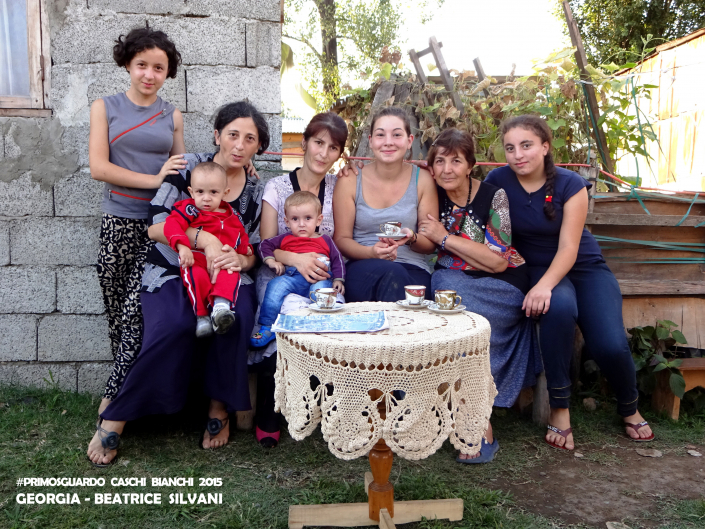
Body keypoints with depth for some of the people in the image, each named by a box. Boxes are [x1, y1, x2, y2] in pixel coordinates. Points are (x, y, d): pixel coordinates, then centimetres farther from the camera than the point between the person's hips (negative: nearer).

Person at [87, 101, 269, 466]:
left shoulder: (256, 192, 8)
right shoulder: (189, 166, -3)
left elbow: (251, 253, 11)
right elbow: (155, 226, -9)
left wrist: (239, 259, -13)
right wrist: (204, 238, -23)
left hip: (224, 275, 3)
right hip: (171, 272, -2)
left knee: (236, 318, -31)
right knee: (174, 325, -32)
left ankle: (221, 408, -10)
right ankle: (114, 419, -16)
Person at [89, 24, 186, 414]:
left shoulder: (172, 116, 12)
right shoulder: (105, 107, 7)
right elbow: (99, 167, -4)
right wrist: (153, 180, -11)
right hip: (118, 223, 0)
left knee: (136, 309, -10)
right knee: (117, 312, 3)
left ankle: (113, 400, -3)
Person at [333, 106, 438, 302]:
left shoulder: (423, 180, 6)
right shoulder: (350, 181, 4)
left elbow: (431, 243, 8)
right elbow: (341, 239, 4)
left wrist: (412, 239, -15)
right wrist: (371, 252, -17)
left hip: (412, 270, 0)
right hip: (361, 269, 0)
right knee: (391, 272, -35)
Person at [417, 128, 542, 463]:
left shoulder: (494, 196, -7)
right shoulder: (434, 196, 5)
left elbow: (498, 262, -12)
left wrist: (445, 238, -13)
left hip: (501, 290, -4)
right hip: (451, 283, 4)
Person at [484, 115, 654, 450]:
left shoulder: (570, 184, -12)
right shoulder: (497, 181, -8)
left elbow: (569, 248, -18)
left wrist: (544, 285, -37)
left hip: (583, 266, 0)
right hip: (537, 268, 0)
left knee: (610, 345, -21)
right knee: (559, 307, -37)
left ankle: (629, 408, 15)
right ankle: (559, 408, -18)